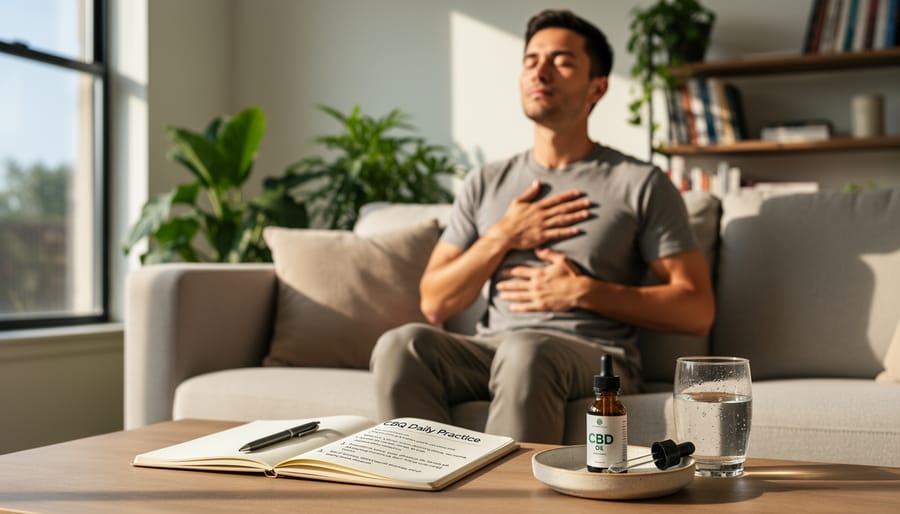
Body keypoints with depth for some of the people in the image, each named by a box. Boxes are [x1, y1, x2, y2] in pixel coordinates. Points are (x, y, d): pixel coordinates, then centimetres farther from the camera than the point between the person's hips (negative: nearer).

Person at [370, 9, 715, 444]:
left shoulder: (641, 184, 6)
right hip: (490, 352, 4)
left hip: (596, 360, -3)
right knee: (401, 344, -27)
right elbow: (435, 305, 11)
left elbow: (697, 310, 0)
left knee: (525, 351, -38)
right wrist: (501, 238, -2)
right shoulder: (485, 184, 17)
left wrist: (583, 293, -8)